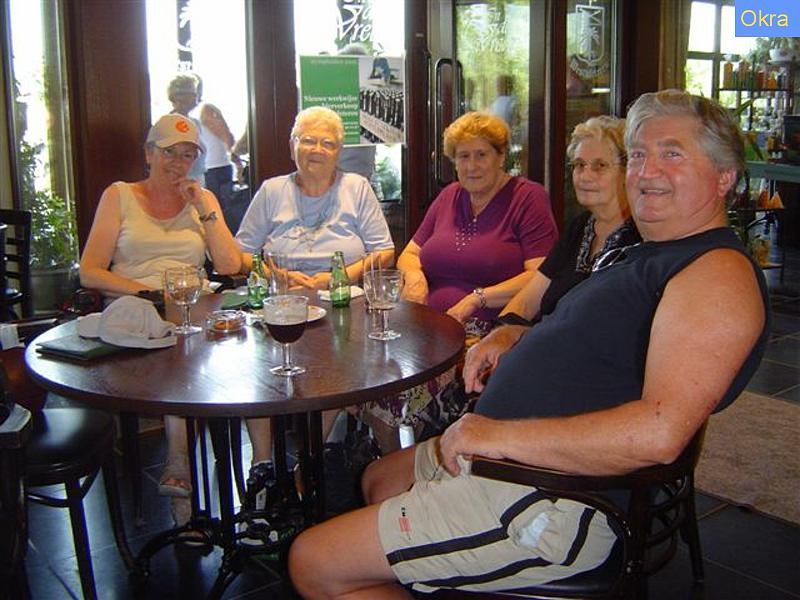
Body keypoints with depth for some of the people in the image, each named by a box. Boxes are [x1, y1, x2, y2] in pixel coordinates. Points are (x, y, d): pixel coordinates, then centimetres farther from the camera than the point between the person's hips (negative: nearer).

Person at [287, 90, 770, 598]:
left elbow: (659, 432, -31)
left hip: (553, 501, -11)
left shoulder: (721, 271, -18)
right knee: (379, 478, 31)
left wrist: (499, 434, -26)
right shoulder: (641, 254, 16)